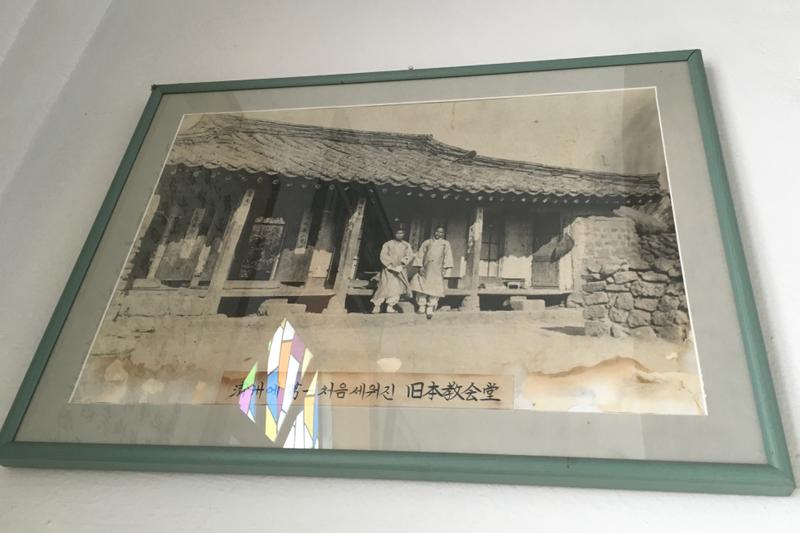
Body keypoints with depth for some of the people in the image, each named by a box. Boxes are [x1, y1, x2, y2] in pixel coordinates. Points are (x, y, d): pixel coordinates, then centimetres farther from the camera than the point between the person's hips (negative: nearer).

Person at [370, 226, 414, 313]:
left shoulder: (406, 245, 9)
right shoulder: (388, 244, 0)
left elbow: (410, 255, -2)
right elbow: (383, 256, -7)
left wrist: (402, 263, -17)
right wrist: (391, 265, -17)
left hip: (400, 270, 3)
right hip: (388, 269, -3)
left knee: (397, 287, -2)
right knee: (384, 286, -9)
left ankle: (390, 306, 7)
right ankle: (377, 305, 0)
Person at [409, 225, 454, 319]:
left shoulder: (445, 243, 12)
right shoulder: (427, 243, 12)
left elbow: (447, 256, 5)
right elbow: (420, 255, 8)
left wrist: (445, 268, -7)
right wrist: (420, 266, -3)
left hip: (437, 270, -1)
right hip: (426, 269, 1)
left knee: (434, 289, -5)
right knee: (422, 286, -4)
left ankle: (430, 309, 4)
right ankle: (422, 306, 10)